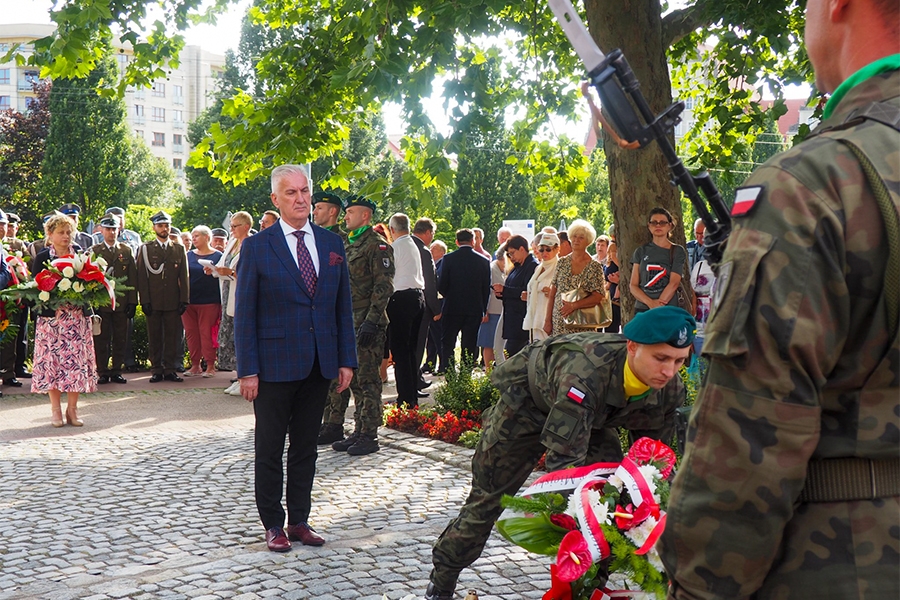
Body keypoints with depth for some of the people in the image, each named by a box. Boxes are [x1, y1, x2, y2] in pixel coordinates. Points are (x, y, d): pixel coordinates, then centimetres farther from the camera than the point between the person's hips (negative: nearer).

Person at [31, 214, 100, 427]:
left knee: (77, 359, -1)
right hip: (51, 317, -1)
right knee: (52, 360, 0)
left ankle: (72, 409, 8)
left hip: (78, 316, 1)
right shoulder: (42, 258, 3)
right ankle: (55, 409, 9)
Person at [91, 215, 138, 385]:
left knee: (120, 339, 4)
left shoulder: (127, 250, 9)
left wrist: (133, 301, 0)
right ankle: (102, 372, 7)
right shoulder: (94, 251, 5)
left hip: (121, 302, 1)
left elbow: (132, 278, 7)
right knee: (101, 339, 1)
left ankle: (117, 371, 11)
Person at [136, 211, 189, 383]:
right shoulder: (146, 249, 6)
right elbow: (142, 277, 1)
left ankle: (170, 369, 9)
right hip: (153, 302, -1)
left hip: (173, 302, 1)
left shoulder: (179, 249, 11)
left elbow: (184, 277, 9)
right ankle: (157, 370, 9)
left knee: (172, 337, 2)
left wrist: (184, 301, 2)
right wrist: (144, 301, -7)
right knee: (154, 337, 2)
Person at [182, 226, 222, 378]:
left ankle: (210, 365, 5)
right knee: (191, 333, 6)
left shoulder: (217, 256, 0)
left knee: (207, 333, -3)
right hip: (189, 301, 4)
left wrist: (213, 272, -20)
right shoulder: (189, 255, 12)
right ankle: (195, 365, 14)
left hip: (208, 302, -4)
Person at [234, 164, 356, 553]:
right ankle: (273, 525, 19)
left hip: (319, 365, 4)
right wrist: (247, 370, -10)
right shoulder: (257, 247, -4)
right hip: (275, 365, -4)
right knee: (269, 449, 7)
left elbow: (343, 306, 10)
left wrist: (346, 360, 5)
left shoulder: (332, 244, 8)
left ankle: (299, 520, 24)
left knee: (305, 447, 13)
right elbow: (244, 313, -5)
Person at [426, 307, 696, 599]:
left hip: (592, 414, 6)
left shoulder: (669, 388, -25)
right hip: (529, 398, -5)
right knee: (488, 497, 4)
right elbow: (564, 458, -46)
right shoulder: (586, 373, -47)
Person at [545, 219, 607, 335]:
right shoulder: (562, 262, 9)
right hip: (558, 321, 3)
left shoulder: (595, 266, 0)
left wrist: (574, 305, -15)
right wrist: (547, 320, 3)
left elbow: (598, 297, -6)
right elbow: (552, 294, 9)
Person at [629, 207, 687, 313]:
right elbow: (633, 285, 7)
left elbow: (674, 283, -4)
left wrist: (659, 305, -14)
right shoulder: (641, 251, 14)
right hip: (642, 309, 2)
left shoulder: (677, 251, 7)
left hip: (668, 310, -2)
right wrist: (650, 302, -10)